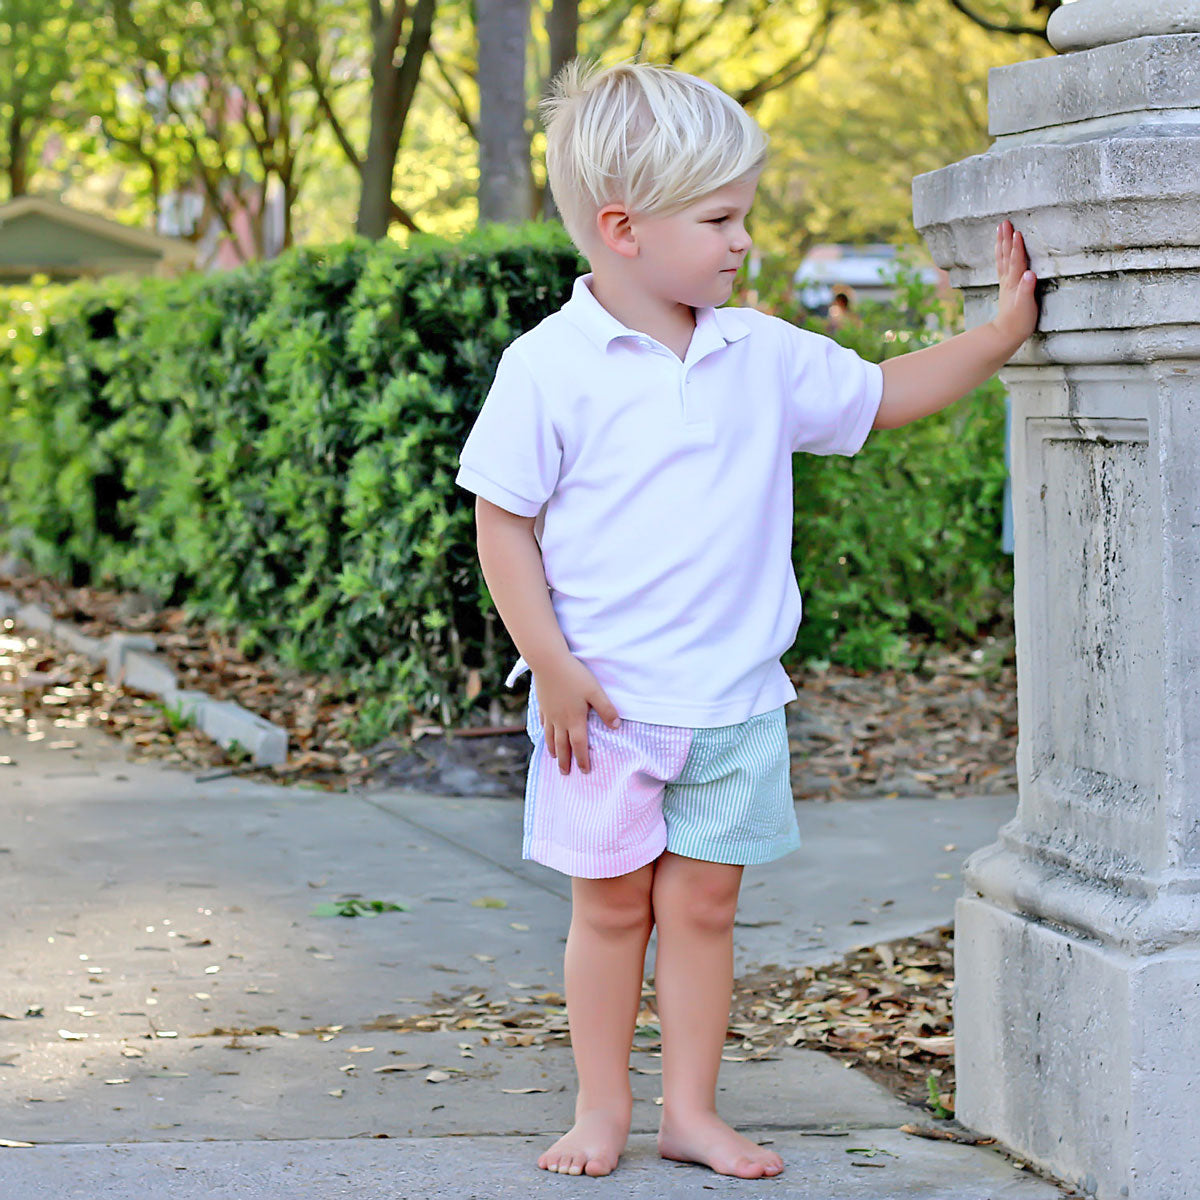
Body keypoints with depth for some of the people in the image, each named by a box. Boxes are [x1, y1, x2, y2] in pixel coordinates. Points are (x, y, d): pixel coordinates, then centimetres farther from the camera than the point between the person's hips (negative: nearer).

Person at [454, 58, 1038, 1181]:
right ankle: (602, 1106, 20)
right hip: (604, 700, -4)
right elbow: (502, 522, -8)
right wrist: (550, 665, -12)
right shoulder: (549, 366, -10)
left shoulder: (764, 356, 3)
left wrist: (1002, 330, 9)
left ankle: (692, 1110, 19)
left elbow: (883, 396, 17)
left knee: (702, 903, 9)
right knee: (609, 906, 6)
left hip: (734, 700, 4)